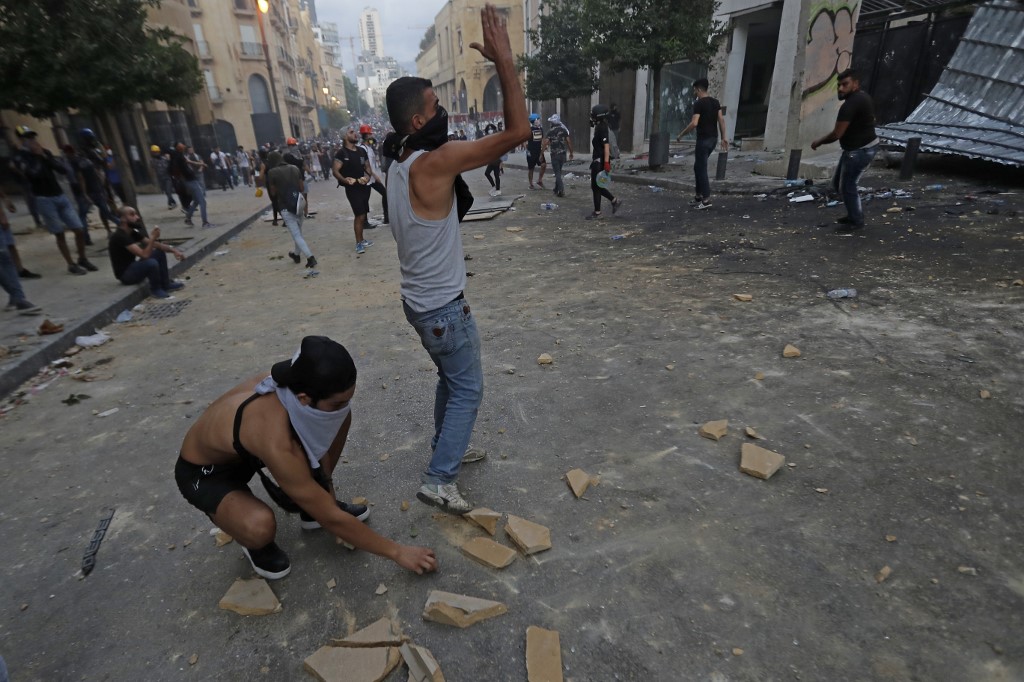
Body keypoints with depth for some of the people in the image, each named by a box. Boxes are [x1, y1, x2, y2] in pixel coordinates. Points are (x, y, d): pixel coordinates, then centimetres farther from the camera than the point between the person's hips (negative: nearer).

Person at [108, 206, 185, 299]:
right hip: (125, 274, -10)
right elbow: (144, 255, -32)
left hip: (133, 268, 10)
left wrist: (173, 250, -8)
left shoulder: (133, 233, 4)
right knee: (151, 263, -35)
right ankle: (156, 290, -8)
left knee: (160, 252, 7)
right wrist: (153, 238, -33)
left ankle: (165, 284, 8)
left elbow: (154, 244, 6)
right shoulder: (120, 236, -24)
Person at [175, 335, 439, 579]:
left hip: (247, 448, 6)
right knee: (260, 527, -36)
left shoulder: (294, 384, -25)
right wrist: (396, 552, -23)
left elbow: (322, 444, -3)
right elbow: (330, 518, -32)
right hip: (204, 472, -6)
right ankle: (253, 542, 3)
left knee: (342, 419, -8)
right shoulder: (275, 442, -42)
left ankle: (313, 506, 12)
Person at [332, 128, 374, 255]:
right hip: (352, 188, -6)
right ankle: (359, 243, -1)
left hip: (364, 186, 6)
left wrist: (367, 176, -5)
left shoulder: (362, 151, 9)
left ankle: (361, 240, 25)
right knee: (360, 215, -10)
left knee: (362, 215, 13)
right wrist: (344, 179, -31)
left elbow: (367, 166, 16)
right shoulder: (342, 153, -8)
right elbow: (335, 171, -12)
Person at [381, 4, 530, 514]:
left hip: (420, 299, 9)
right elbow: (518, 131, -24)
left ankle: (445, 451, 40)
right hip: (443, 307, -9)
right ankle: (438, 480, 12)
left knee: (450, 380, 24)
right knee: (468, 390, 5)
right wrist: (504, 59, -19)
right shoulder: (434, 162, -23)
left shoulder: (400, 166, 6)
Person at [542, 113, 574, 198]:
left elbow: (546, 142, -12)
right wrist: (571, 153, 9)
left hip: (554, 154, -4)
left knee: (557, 173, -1)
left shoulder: (550, 131, -7)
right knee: (558, 171, 18)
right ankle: (556, 189, 26)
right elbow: (569, 141, 1)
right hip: (563, 153, 4)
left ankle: (561, 190, -13)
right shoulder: (564, 129, 3)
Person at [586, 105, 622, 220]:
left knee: (596, 187, -2)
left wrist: (606, 163, -27)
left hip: (599, 162, -10)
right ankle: (615, 201, 23)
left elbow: (606, 146, -23)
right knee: (596, 186, 15)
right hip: (597, 161, 10)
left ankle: (597, 213, 7)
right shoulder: (599, 127, 14)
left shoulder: (602, 128, -16)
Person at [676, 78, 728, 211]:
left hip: (703, 139, -9)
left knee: (701, 169, -5)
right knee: (698, 167, 18)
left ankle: (706, 199, -8)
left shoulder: (699, 104, -13)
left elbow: (694, 123, -23)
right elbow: (721, 120, 8)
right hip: (712, 139, 9)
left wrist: (681, 134, -12)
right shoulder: (715, 102, 12)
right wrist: (724, 137, 9)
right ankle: (699, 196, 21)